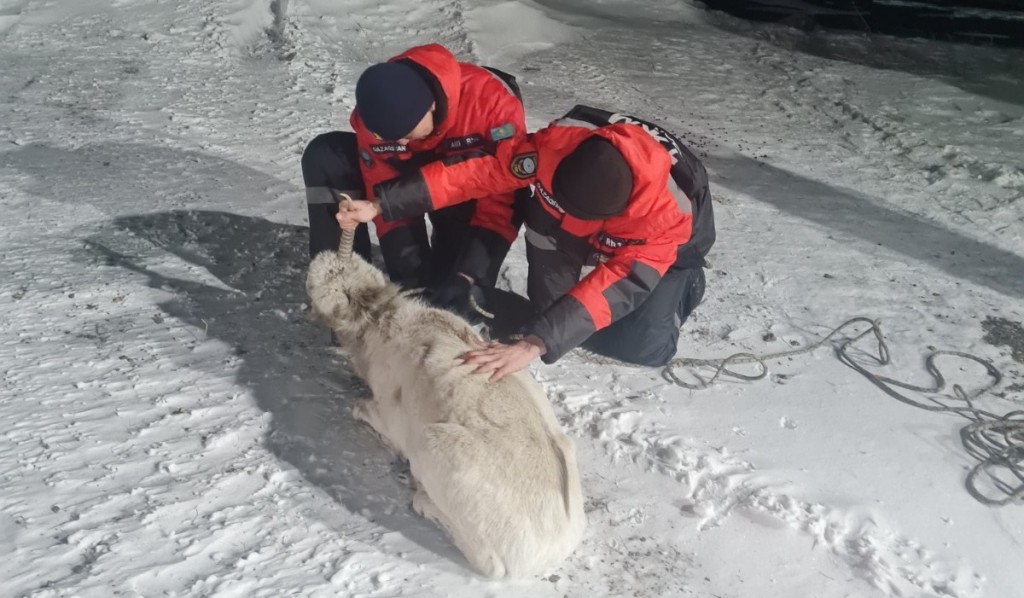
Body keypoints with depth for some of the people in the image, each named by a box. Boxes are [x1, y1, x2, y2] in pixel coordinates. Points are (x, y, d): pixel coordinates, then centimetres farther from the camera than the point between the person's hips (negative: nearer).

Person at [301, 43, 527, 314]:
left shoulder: (491, 100, -36)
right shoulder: (377, 115, -25)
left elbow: (504, 198, -33)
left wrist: (466, 273, -40)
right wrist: (411, 271, -29)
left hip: (478, 188, -3)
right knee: (325, 158, -16)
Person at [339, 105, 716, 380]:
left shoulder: (668, 212, -44)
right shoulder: (559, 141, -37)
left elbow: (617, 284, -47)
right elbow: (479, 174, -32)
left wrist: (534, 344, -56)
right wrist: (381, 204, -36)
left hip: (672, 245, -3)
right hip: (601, 233, 3)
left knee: (645, 347, -16)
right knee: (546, 220, -28)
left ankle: (685, 285, 13)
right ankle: (552, 315, -4)